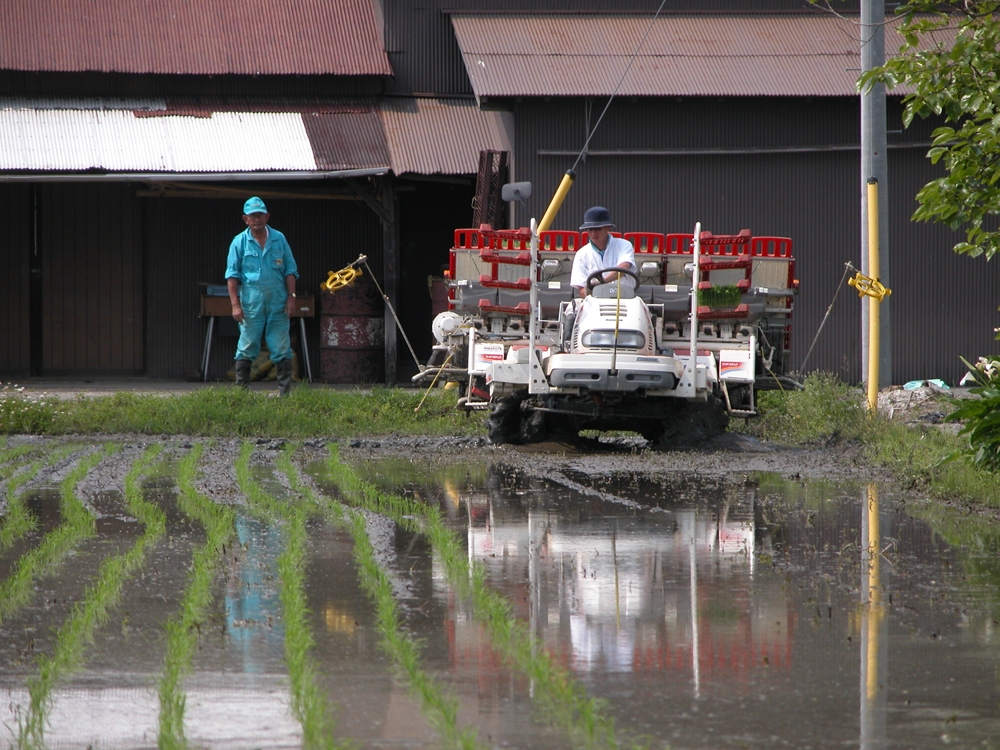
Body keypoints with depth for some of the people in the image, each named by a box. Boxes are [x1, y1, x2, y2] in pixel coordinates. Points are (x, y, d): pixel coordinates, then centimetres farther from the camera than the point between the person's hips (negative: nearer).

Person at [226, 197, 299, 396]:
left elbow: (290, 270, 11)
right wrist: (235, 304, -7)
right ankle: (241, 390, 5)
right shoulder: (239, 242, 3)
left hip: (278, 303, 2)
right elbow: (232, 275, 0)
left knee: (281, 348, 1)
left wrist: (291, 296, 1)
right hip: (251, 303, -2)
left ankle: (285, 390, 4)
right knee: (247, 347, 1)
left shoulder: (279, 239, 9)